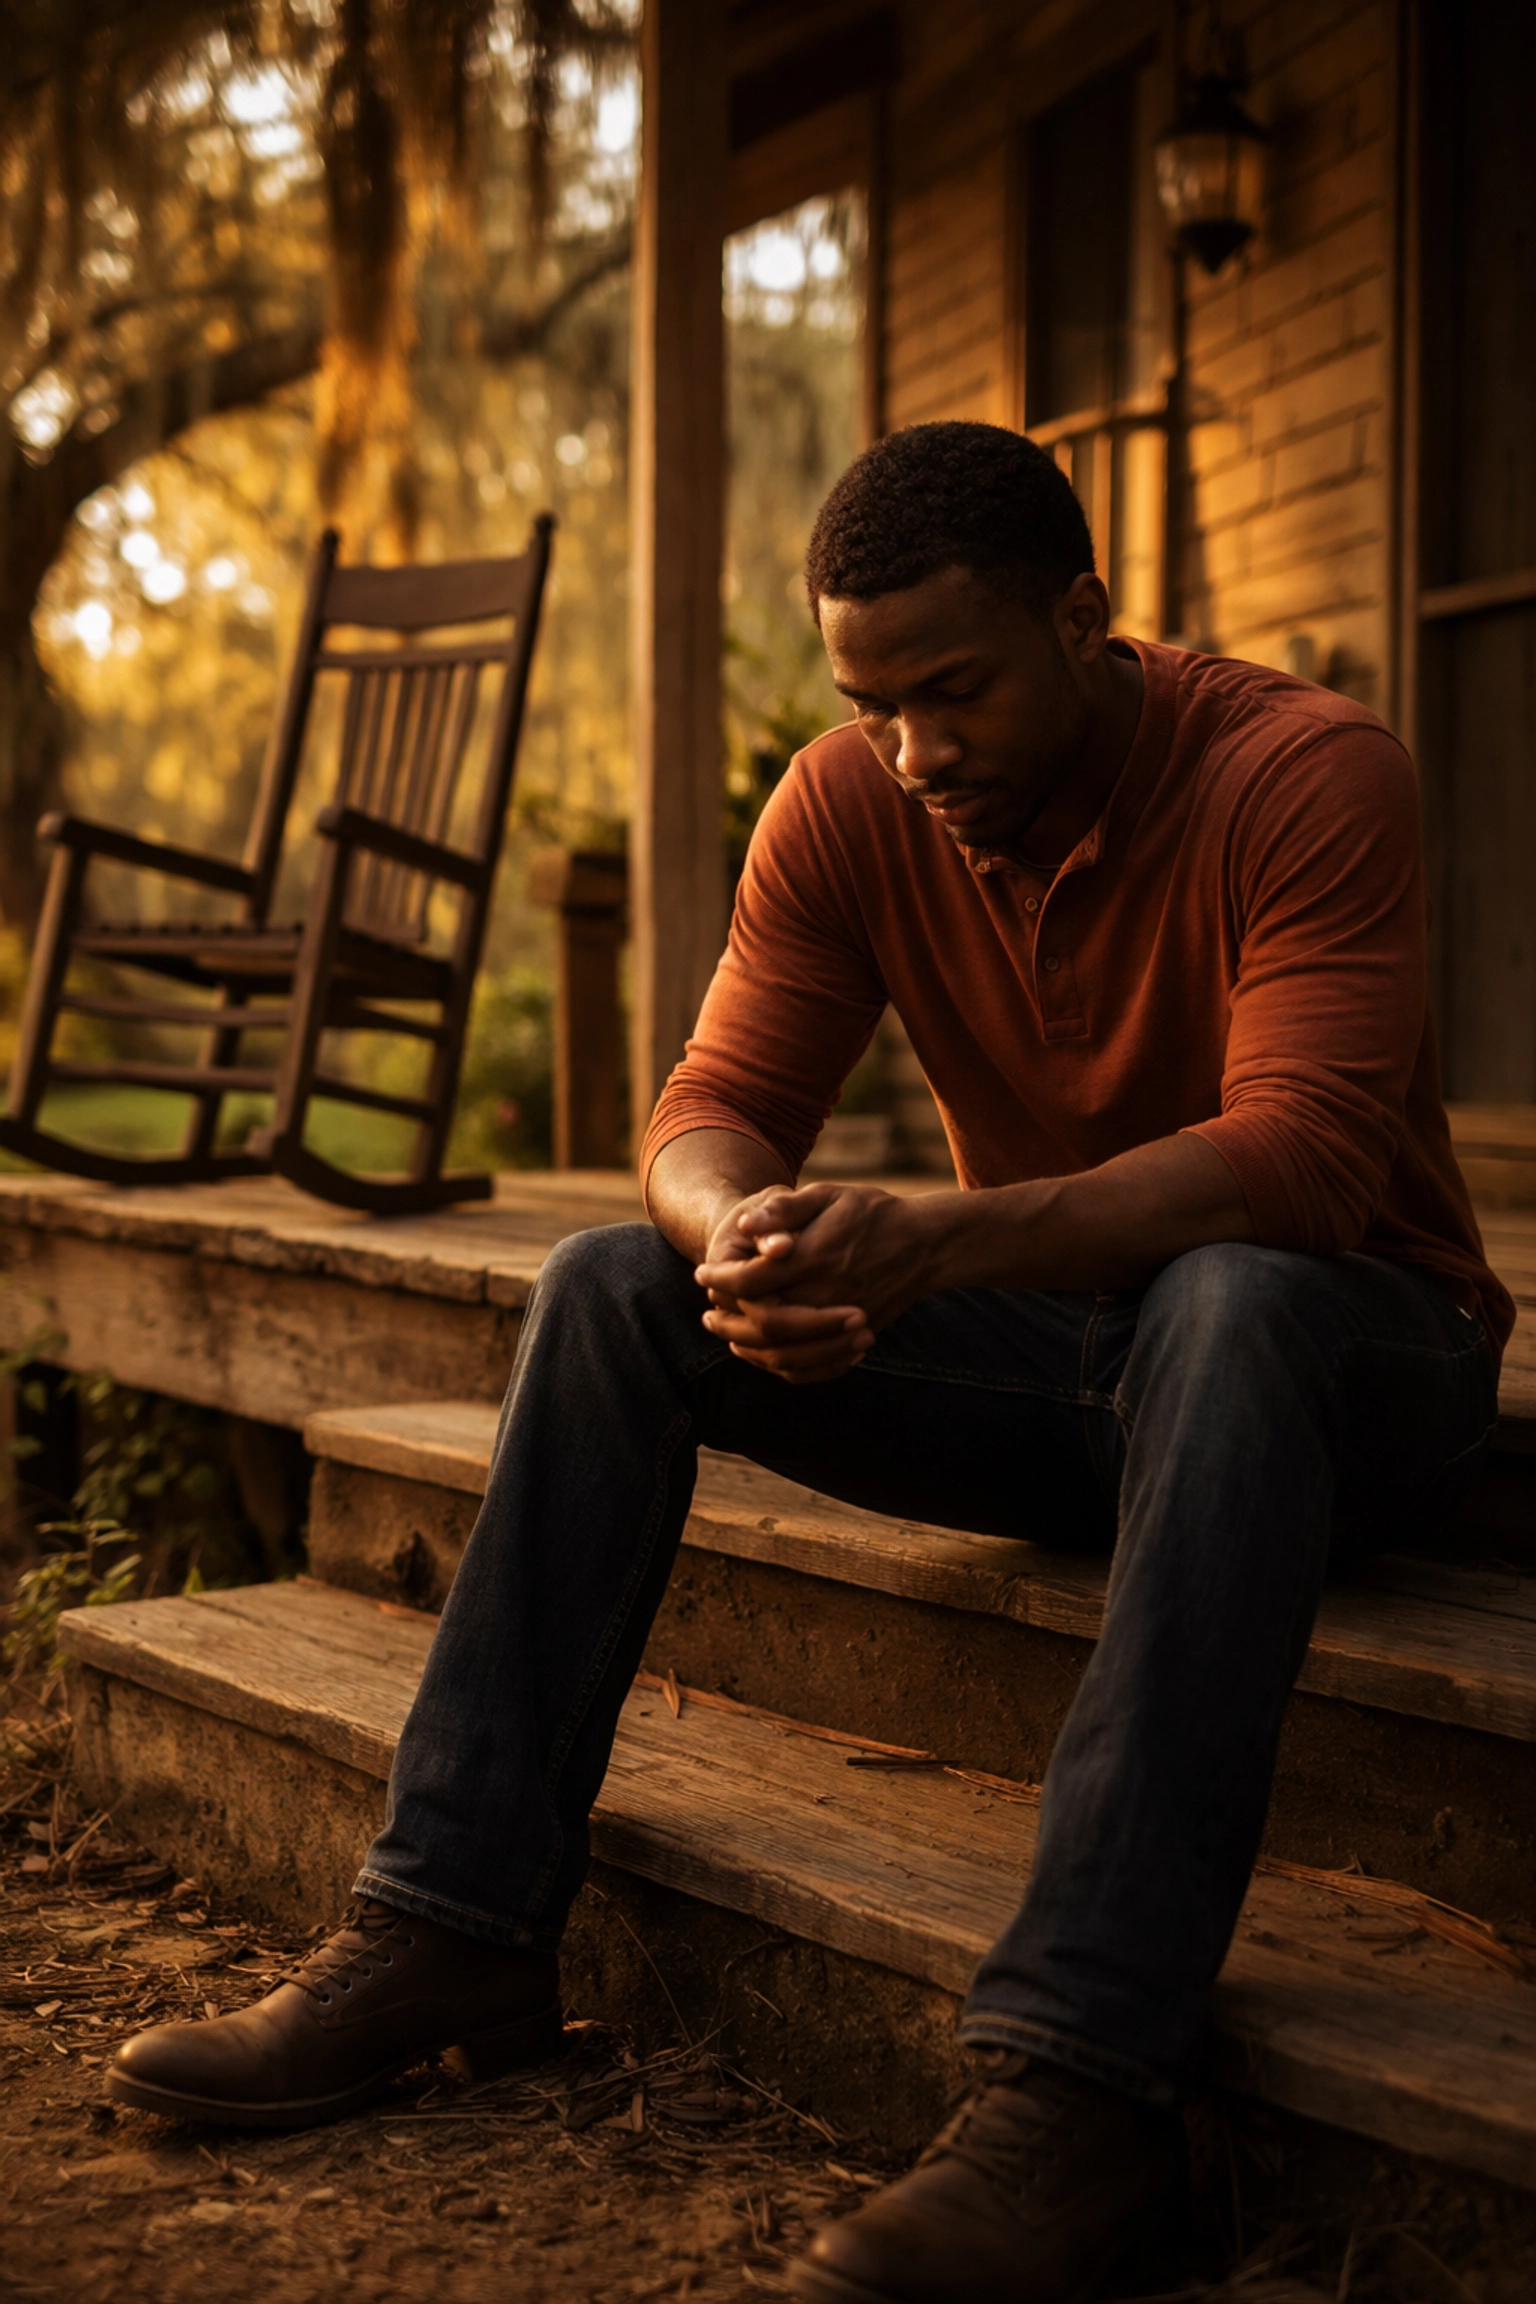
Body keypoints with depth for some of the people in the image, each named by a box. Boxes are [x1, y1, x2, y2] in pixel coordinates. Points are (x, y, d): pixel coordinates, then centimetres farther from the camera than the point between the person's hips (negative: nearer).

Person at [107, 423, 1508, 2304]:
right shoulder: (848, 808, -3)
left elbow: (1303, 1154, -30)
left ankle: (1080, 2078, -44)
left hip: (1351, 1346, -5)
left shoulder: (1305, 774, -19)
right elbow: (712, 1105, -7)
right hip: (1050, 1359, 5)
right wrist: (752, 1237, -32)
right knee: (613, 1287, -11)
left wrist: (928, 1243, -42)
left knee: (1226, 1305, -40)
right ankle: (450, 1930, -13)